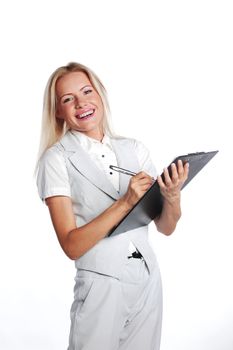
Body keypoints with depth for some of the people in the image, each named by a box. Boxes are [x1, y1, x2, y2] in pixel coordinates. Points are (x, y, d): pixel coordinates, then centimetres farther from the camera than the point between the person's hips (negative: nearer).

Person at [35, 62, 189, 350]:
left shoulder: (134, 149, 3)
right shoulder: (57, 159, -9)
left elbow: (165, 227, 5)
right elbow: (72, 246, -15)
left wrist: (173, 197, -15)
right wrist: (125, 202, -23)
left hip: (149, 280, 4)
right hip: (102, 286, -4)